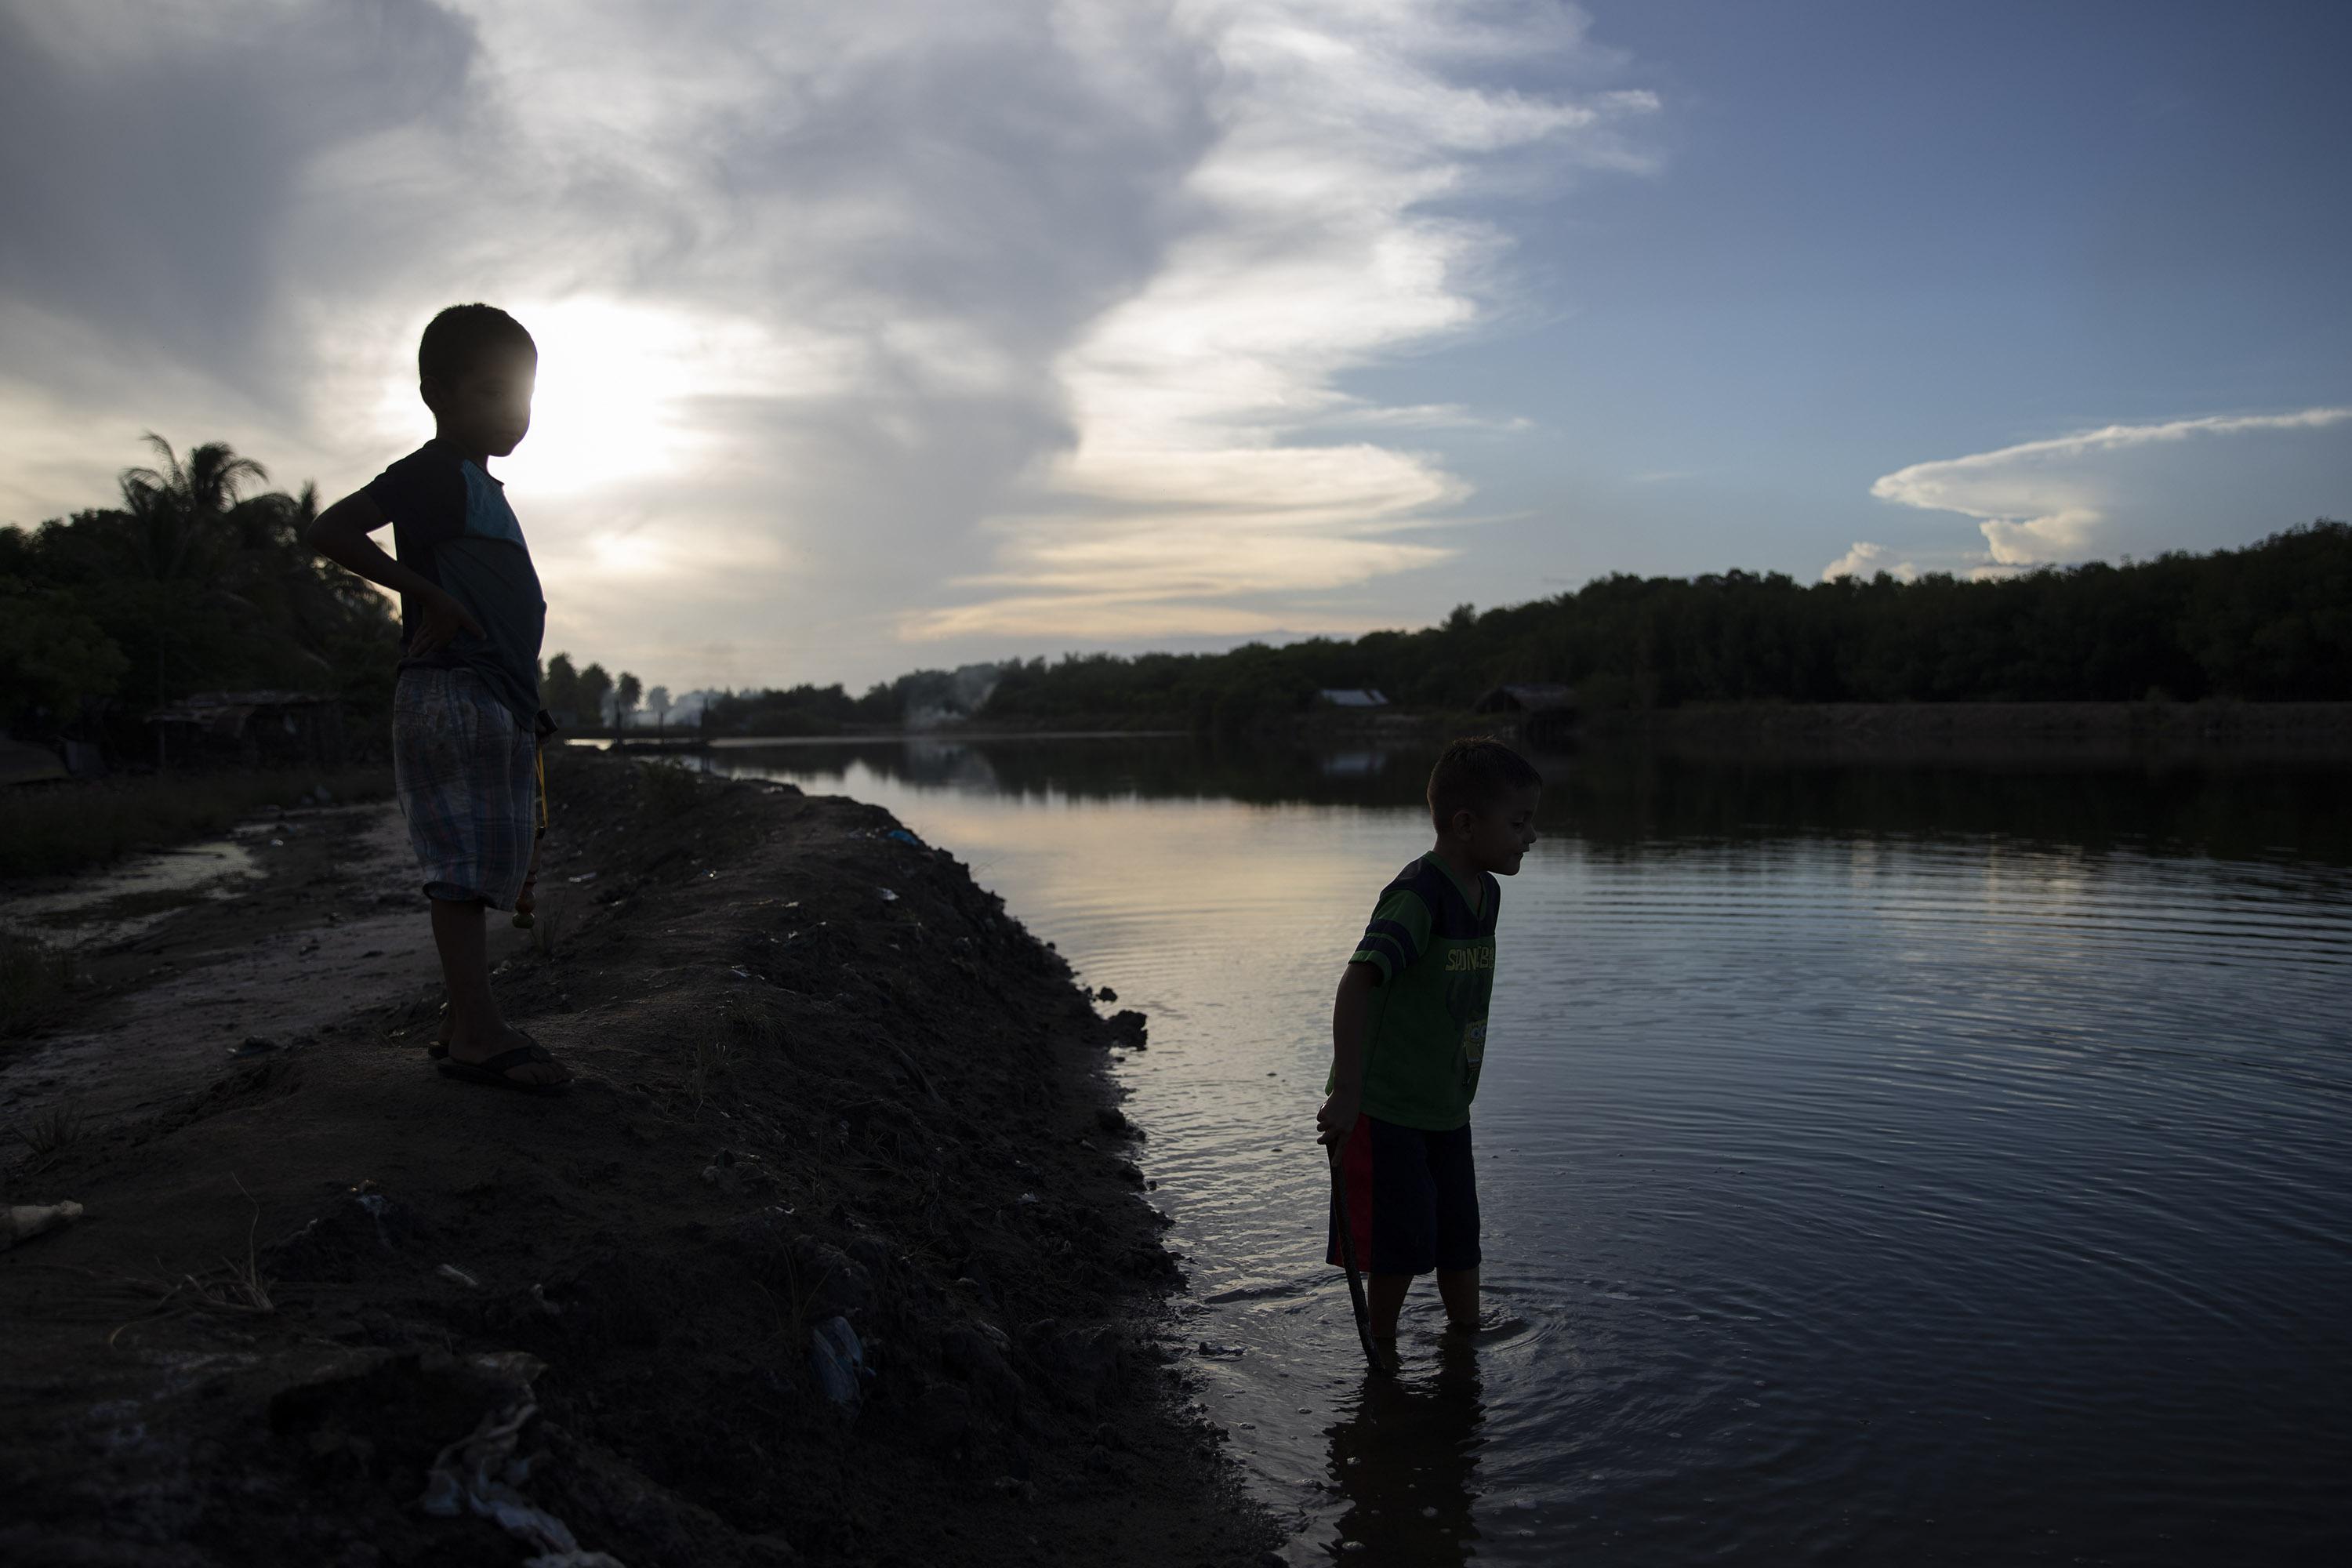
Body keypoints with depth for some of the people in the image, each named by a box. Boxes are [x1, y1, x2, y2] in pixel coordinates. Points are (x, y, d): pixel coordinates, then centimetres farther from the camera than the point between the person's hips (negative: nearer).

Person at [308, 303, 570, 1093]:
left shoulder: (481, 486, 23)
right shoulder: (434, 473, -5)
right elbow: (329, 530, -17)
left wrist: (527, 707, 23)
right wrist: (429, 593, -17)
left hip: (500, 701, 10)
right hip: (453, 694, -10)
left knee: (483, 864, 9)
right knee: (463, 864, -10)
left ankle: (472, 1024, 15)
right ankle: (475, 1034, -9)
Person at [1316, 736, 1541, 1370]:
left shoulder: (1485, 893, 6)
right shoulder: (1417, 896, -23)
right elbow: (1356, 983, -31)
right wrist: (1345, 1093, -35)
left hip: (1447, 1108, 8)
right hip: (1385, 1108, -8)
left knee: (1459, 1235, 16)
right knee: (1404, 1242, 1)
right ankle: (1382, 1353, 22)